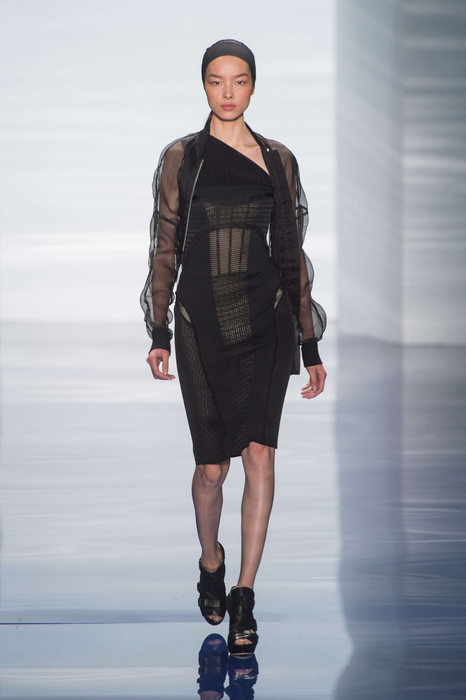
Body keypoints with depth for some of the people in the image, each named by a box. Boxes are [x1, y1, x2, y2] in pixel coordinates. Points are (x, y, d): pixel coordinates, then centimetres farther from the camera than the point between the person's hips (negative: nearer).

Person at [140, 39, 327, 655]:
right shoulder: (181, 157, 4)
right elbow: (165, 247, 5)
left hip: (266, 320, 1)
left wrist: (311, 346, 7)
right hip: (201, 321, -1)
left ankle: (243, 596, -4)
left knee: (260, 453, -11)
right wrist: (159, 333, 1)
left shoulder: (278, 160, 7)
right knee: (212, 466, 2)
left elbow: (292, 254, 9)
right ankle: (211, 563, 31)